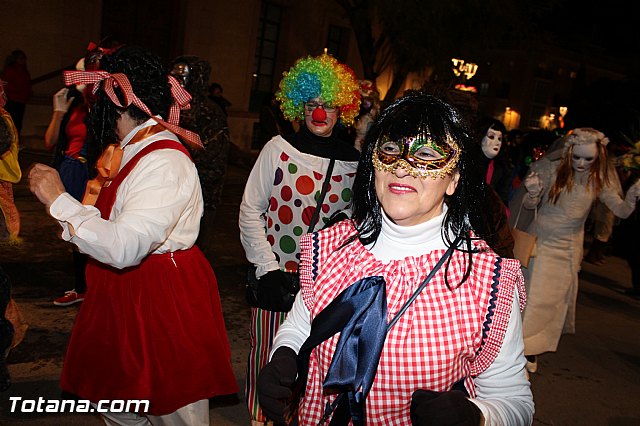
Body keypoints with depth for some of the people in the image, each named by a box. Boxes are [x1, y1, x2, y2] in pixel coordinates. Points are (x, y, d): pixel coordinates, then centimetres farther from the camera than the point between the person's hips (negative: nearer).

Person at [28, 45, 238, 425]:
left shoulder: (165, 163, -23)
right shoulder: (137, 151, 9)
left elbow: (123, 248, -33)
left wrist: (59, 199, -24)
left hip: (162, 300, -10)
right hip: (127, 297, 10)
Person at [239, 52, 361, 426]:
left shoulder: (353, 161, 1)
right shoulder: (280, 148, -5)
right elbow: (251, 210, -4)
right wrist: (267, 266, -8)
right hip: (276, 272, -2)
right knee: (267, 351, 10)